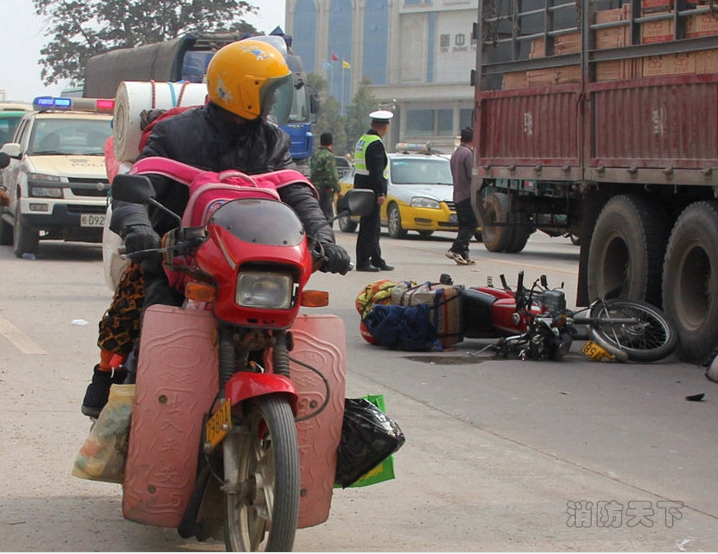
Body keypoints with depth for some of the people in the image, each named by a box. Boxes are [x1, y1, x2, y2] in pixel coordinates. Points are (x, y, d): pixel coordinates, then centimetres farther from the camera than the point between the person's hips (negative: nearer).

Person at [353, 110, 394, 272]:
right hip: (371, 190, -10)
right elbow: (376, 170, -22)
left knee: (373, 228, 14)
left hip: (361, 186, 10)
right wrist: (381, 192, -22)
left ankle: (377, 261, 20)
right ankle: (363, 262, -3)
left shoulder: (363, 139, 15)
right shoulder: (376, 143, -16)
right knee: (368, 227, -6)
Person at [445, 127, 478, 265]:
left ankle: (463, 255, 7)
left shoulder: (455, 153, 15)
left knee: (464, 226, 11)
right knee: (471, 224, -7)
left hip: (457, 196, 9)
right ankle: (456, 250, -16)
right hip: (468, 195, -9)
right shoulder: (468, 153, -13)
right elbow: (472, 175, -19)